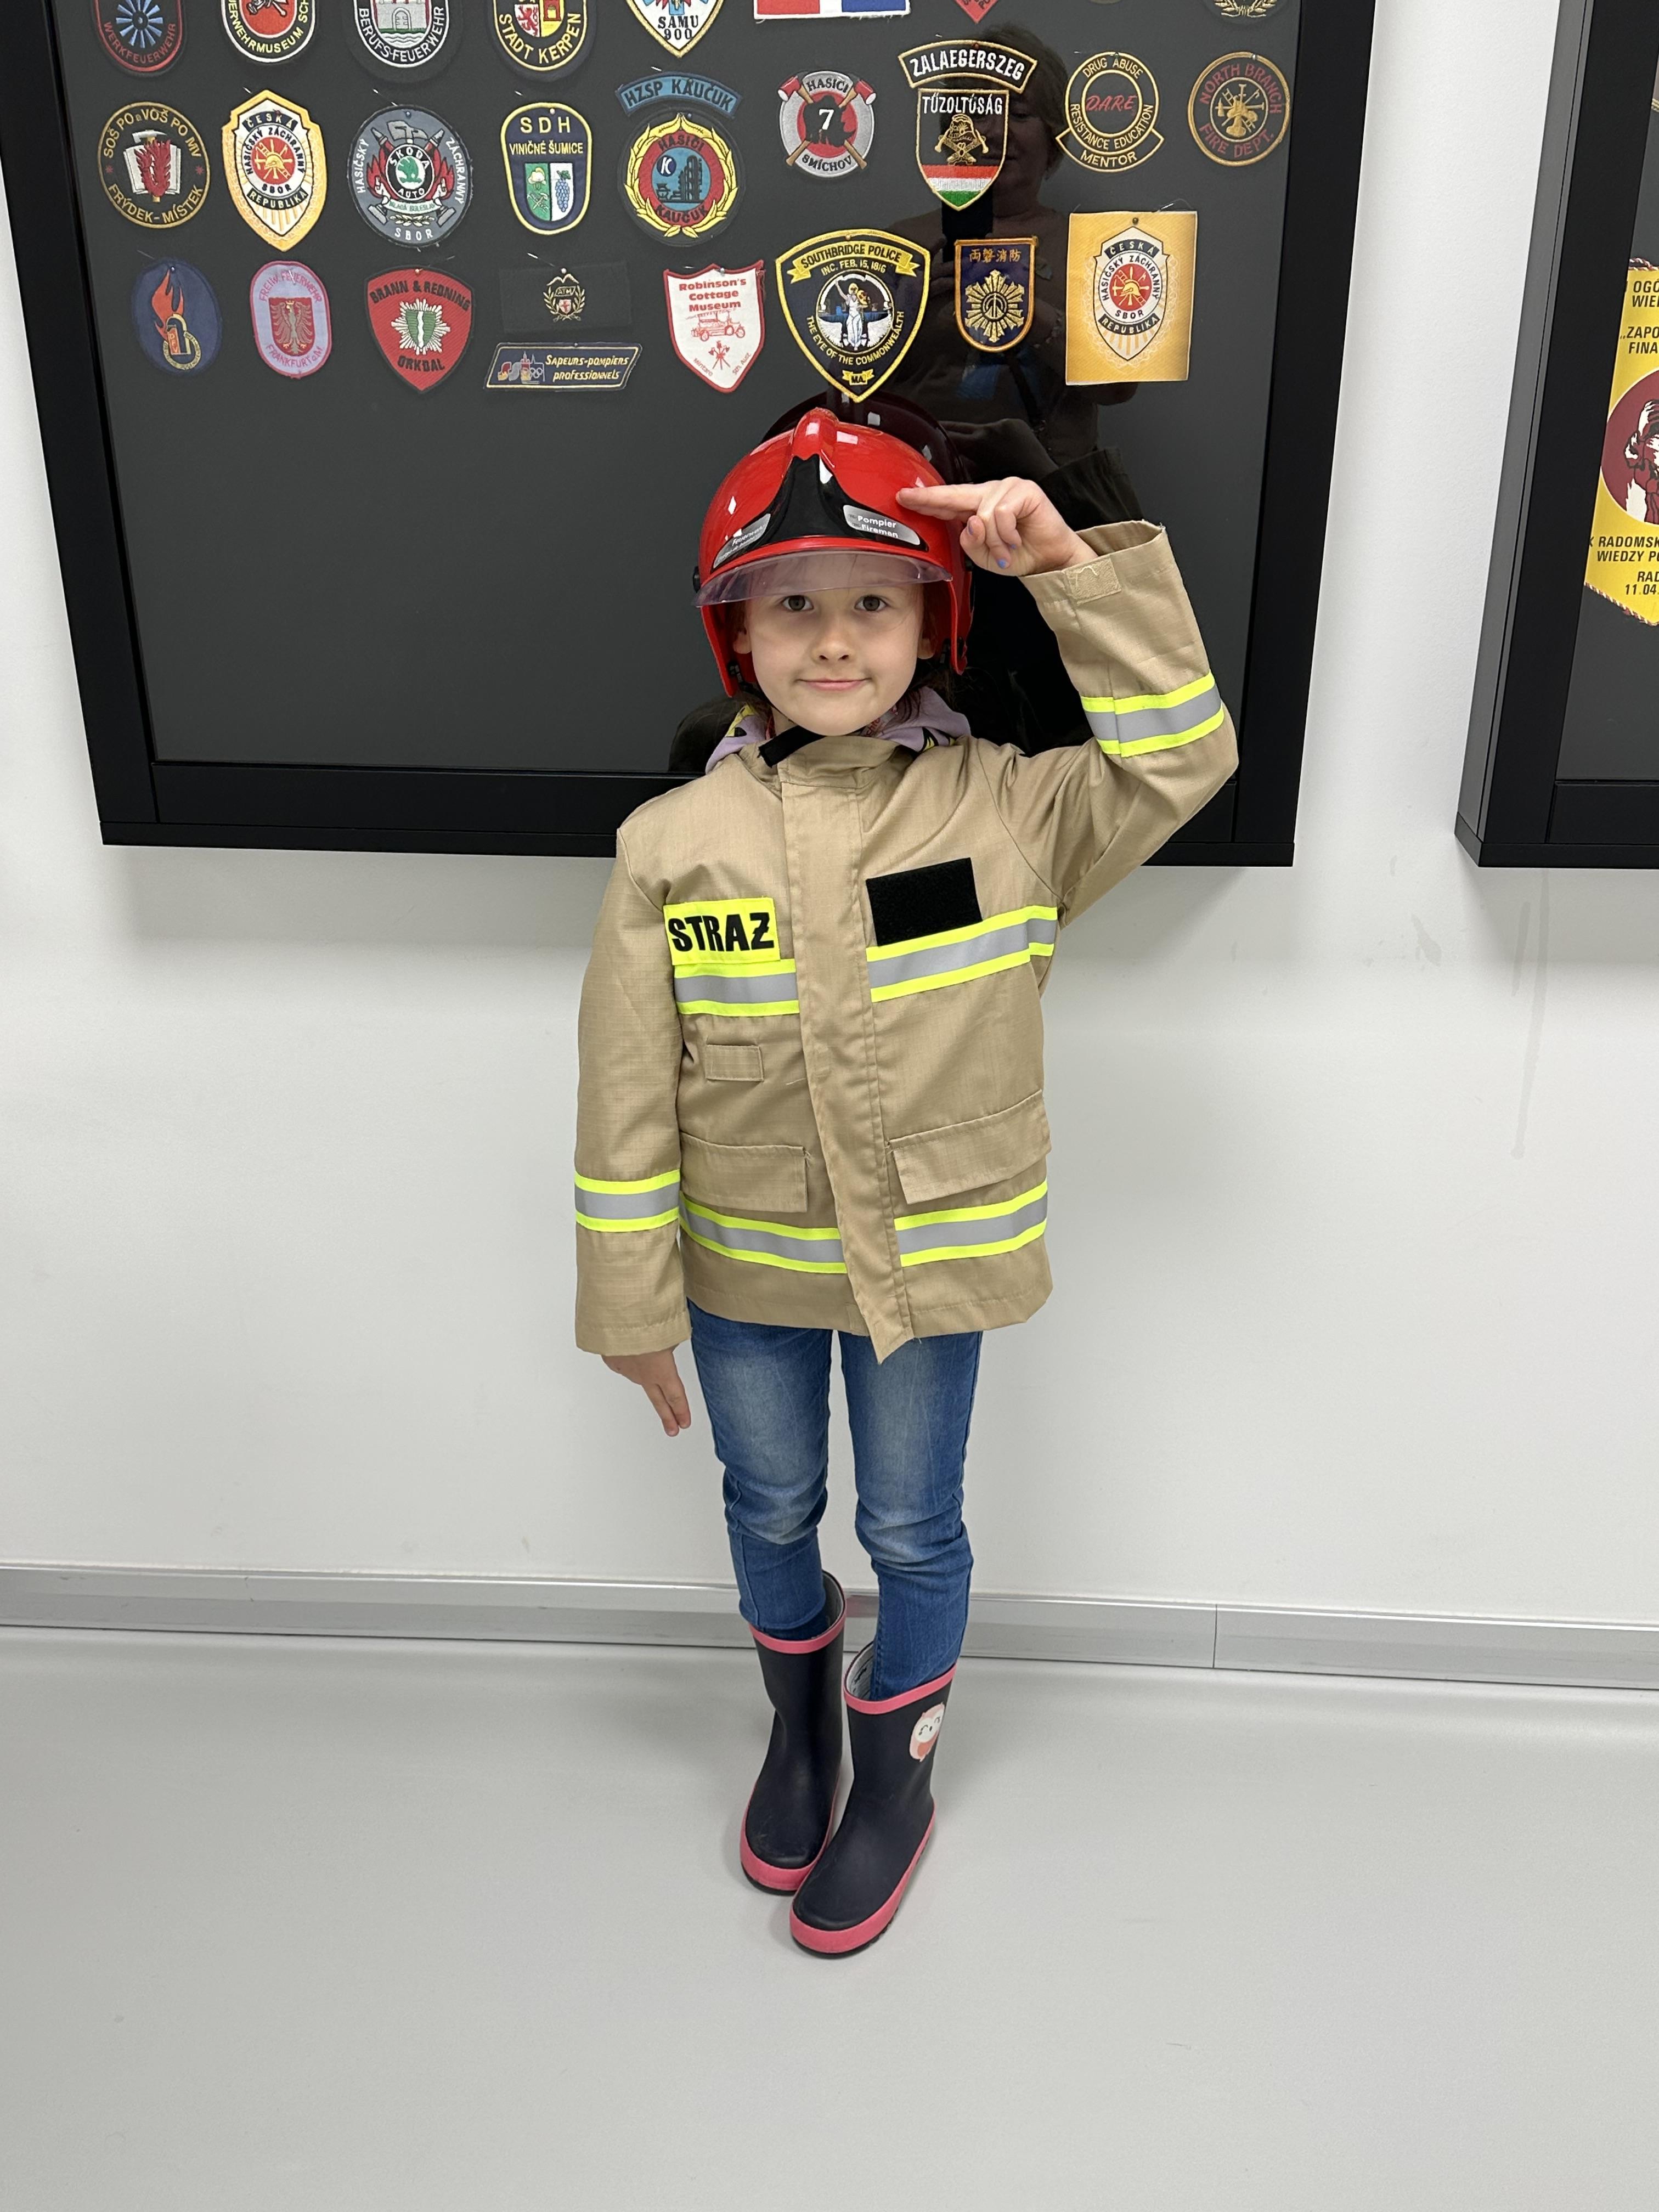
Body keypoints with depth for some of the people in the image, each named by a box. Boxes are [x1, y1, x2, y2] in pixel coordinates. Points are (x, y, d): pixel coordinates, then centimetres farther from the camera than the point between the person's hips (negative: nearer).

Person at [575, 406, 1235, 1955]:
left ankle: (896, 1777, 44)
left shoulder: (1004, 807, -10)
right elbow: (627, 1099, -8)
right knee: (769, 1512, 22)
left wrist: (1069, 567, -26)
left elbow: (1182, 758, -21)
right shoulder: (672, 843, -11)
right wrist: (631, 1300, -5)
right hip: (742, 1268, 1)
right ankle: (798, 1725, 53)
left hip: (932, 1261, -1)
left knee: (911, 1532, 16)